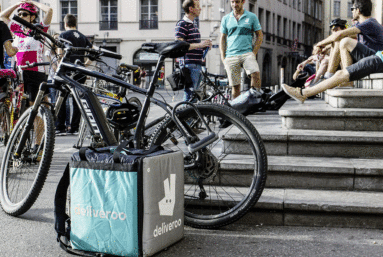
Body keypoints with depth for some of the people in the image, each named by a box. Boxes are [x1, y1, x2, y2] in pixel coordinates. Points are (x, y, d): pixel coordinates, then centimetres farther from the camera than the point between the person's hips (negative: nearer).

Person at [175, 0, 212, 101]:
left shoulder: (193, 25, 21)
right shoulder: (182, 24, -9)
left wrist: (205, 46, 11)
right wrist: (199, 45, -20)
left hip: (197, 65, 10)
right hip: (189, 65, -10)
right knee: (189, 94, -10)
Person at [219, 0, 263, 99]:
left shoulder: (252, 17, 8)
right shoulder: (226, 19, 13)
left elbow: (260, 36, 9)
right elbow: (222, 39, 17)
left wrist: (254, 53, -1)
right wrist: (223, 57, 7)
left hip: (247, 53, -1)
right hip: (231, 56, 2)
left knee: (255, 73, -28)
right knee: (235, 86, -1)